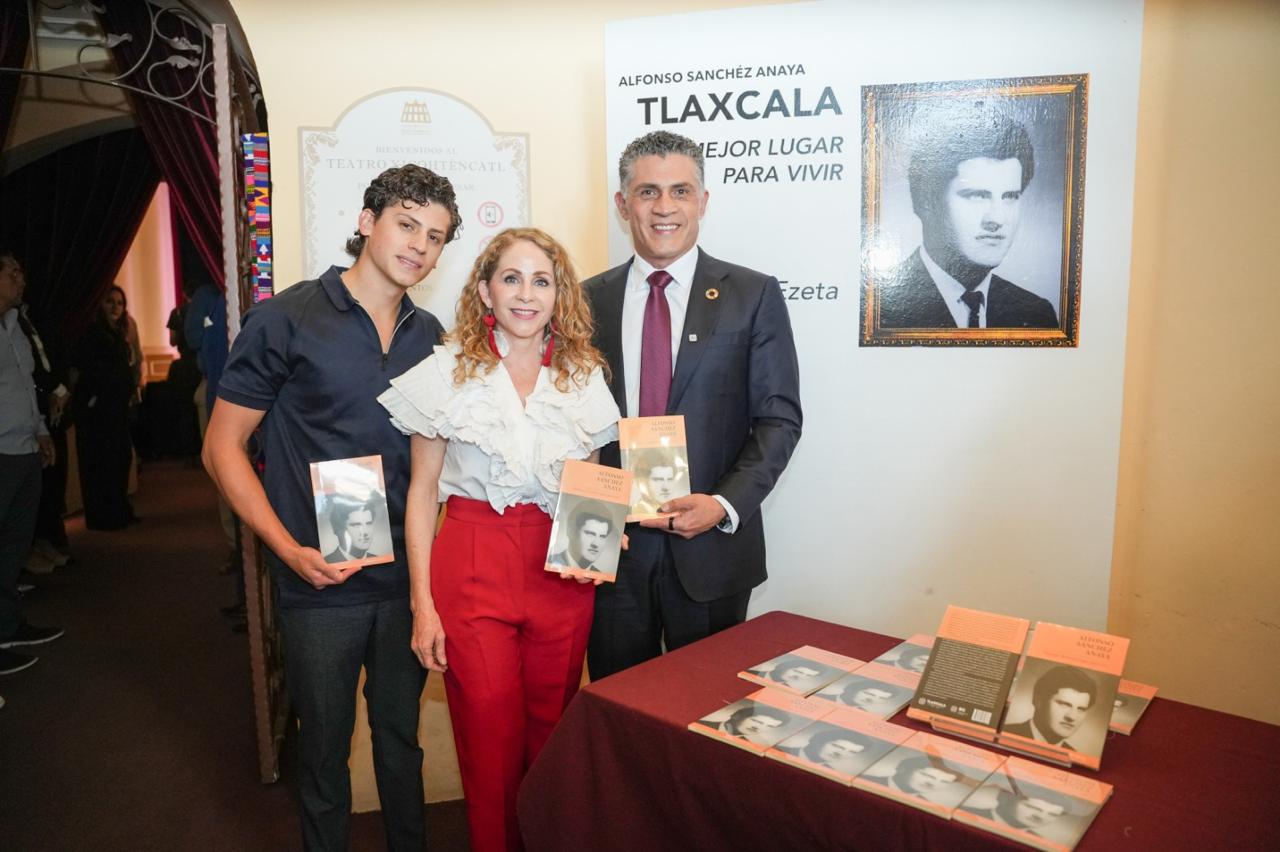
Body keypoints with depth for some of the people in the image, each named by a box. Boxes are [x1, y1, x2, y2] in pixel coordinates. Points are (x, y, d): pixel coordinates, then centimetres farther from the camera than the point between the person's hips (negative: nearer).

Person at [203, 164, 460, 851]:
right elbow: (222, 447, -6)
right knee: (325, 746, 13)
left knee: (401, 735, 19)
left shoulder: (428, 335, 6)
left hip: (406, 579, 4)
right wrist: (290, 550, -16)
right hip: (321, 584, -4)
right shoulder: (285, 321, -9)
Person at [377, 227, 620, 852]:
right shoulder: (449, 372, 0)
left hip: (562, 573, 2)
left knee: (552, 736, 11)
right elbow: (422, 493, 1)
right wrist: (422, 602, -3)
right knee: (490, 738, 5)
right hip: (472, 566, -2)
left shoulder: (584, 378, 7)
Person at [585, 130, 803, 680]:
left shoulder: (752, 295, -1)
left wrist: (724, 505, -16)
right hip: (613, 543, 2)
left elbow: (779, 419, -4)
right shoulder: (590, 300, 6)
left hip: (711, 545, -1)